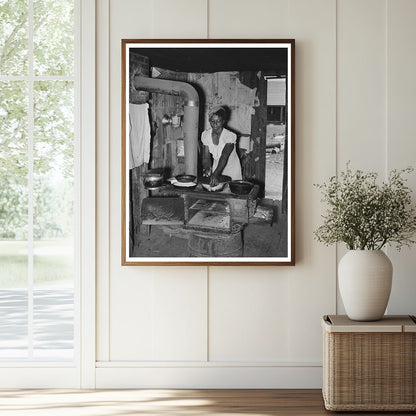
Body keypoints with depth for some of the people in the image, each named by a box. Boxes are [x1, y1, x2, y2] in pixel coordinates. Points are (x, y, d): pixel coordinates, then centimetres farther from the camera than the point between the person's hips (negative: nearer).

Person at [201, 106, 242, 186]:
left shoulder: (230, 136, -24)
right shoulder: (205, 135, -10)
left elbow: (224, 157, -36)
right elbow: (206, 156, -9)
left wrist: (216, 174, -49)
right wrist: (207, 168, -31)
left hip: (232, 171, -3)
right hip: (216, 168, 3)